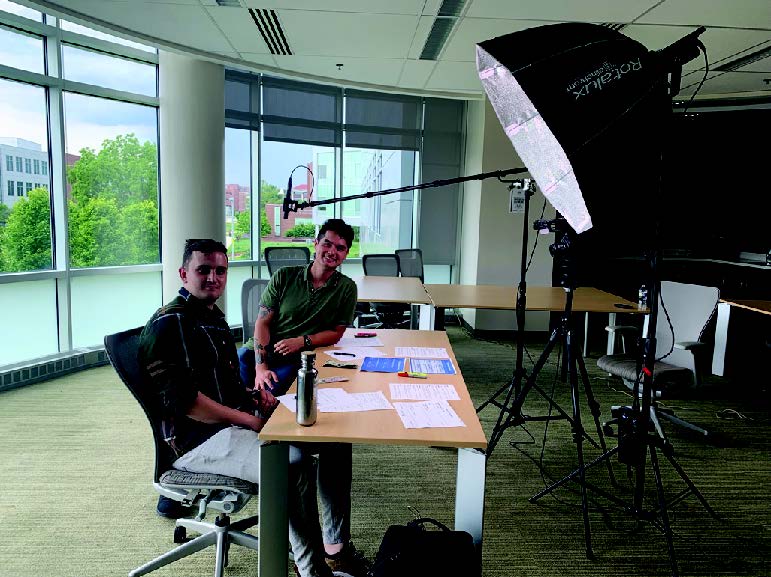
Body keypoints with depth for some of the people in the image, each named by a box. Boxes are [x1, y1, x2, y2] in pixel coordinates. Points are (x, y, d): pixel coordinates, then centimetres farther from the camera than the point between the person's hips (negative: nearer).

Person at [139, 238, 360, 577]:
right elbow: (184, 400, -21)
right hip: (198, 438, -10)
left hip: (235, 420, 10)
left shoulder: (213, 317, 18)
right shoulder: (169, 324, -12)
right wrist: (249, 419, -17)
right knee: (292, 467, -28)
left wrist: (252, 396, 7)